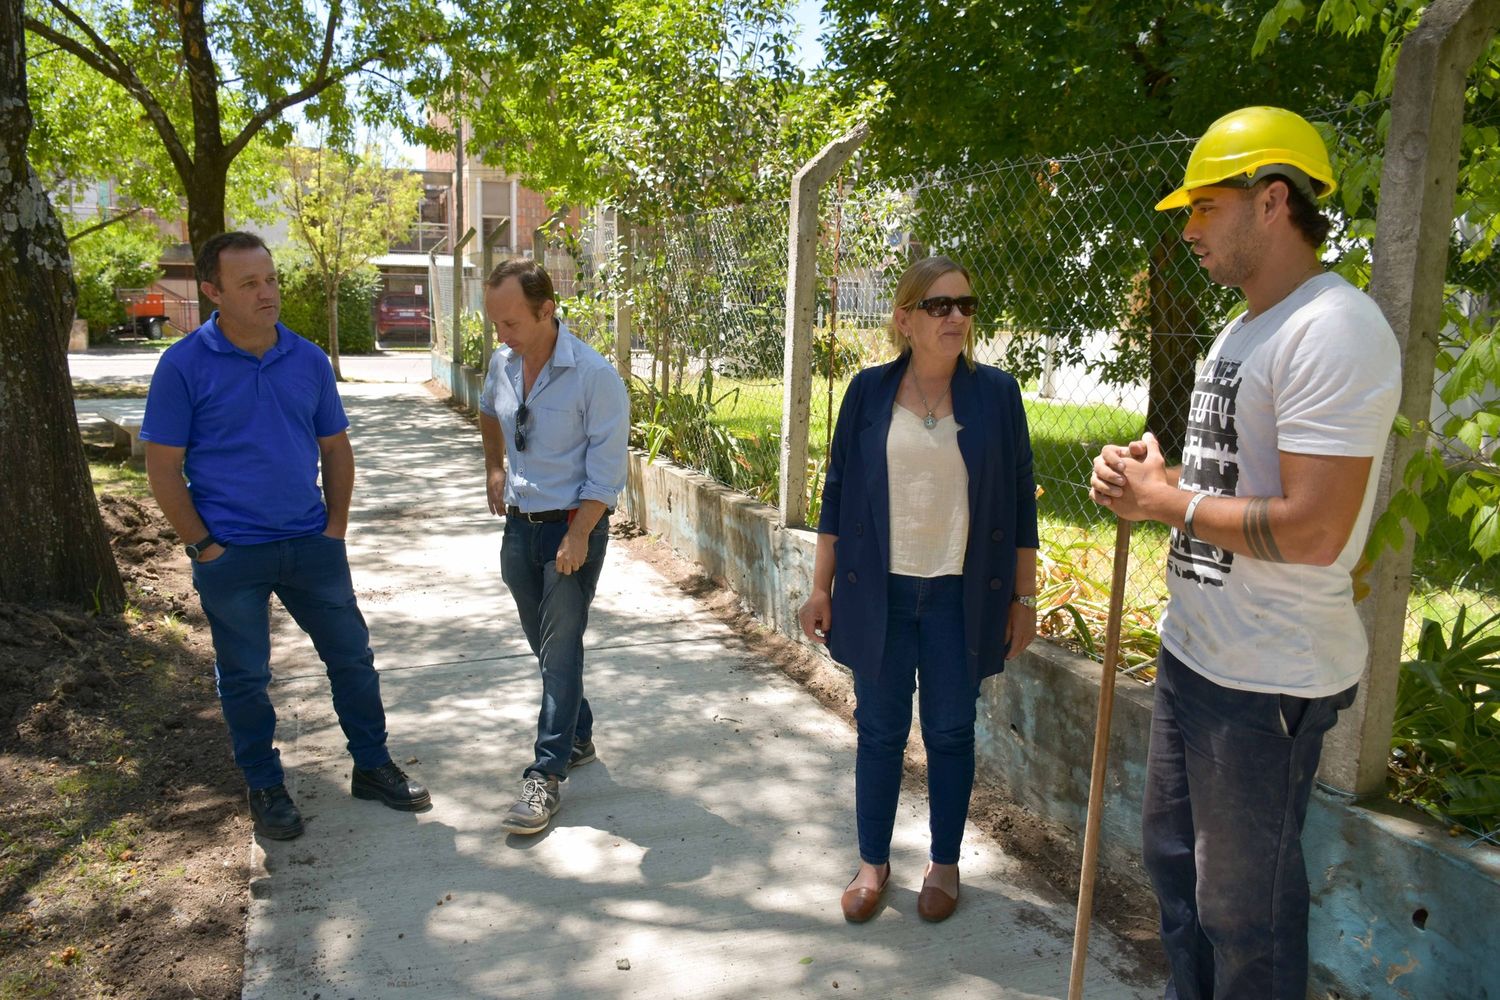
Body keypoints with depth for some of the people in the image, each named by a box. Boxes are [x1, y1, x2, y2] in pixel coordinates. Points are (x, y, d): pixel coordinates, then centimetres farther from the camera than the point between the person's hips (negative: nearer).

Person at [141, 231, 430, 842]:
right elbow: (163, 466, -7)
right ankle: (265, 788, 28)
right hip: (231, 555, -3)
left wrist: (335, 529, 3)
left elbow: (336, 448, 9)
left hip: (311, 543, 3)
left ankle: (372, 767, 26)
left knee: (351, 655, 9)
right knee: (245, 677, 10)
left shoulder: (308, 360, 3)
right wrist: (204, 546, -10)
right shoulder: (184, 366, -8)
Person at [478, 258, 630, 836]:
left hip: (573, 526, -7)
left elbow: (606, 468, -17)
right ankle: (578, 738, 34)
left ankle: (547, 775, 2)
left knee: (560, 649, -5)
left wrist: (579, 535, -22)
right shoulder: (503, 363, 1)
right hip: (520, 524, 7)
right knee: (546, 645, 16)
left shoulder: (594, 375, -18)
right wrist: (494, 468, 18)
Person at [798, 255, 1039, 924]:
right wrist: (821, 587, 2)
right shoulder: (869, 392, -1)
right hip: (878, 593, 0)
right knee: (880, 731, 9)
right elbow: (837, 493, 3)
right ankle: (872, 863, 27)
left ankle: (944, 864, 30)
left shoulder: (995, 393, -1)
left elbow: (1019, 501, 2)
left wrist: (1024, 596, 2)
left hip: (961, 597, 0)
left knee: (950, 732, 10)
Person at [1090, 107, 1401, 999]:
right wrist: (1152, 475, 0)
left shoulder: (1335, 330, -20)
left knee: (1245, 905, 7)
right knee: (1176, 856, 23)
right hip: (1193, 649, 10)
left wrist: (1163, 500, -17)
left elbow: (1312, 529, -28)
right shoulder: (1243, 331, 12)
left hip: (1269, 680, -10)